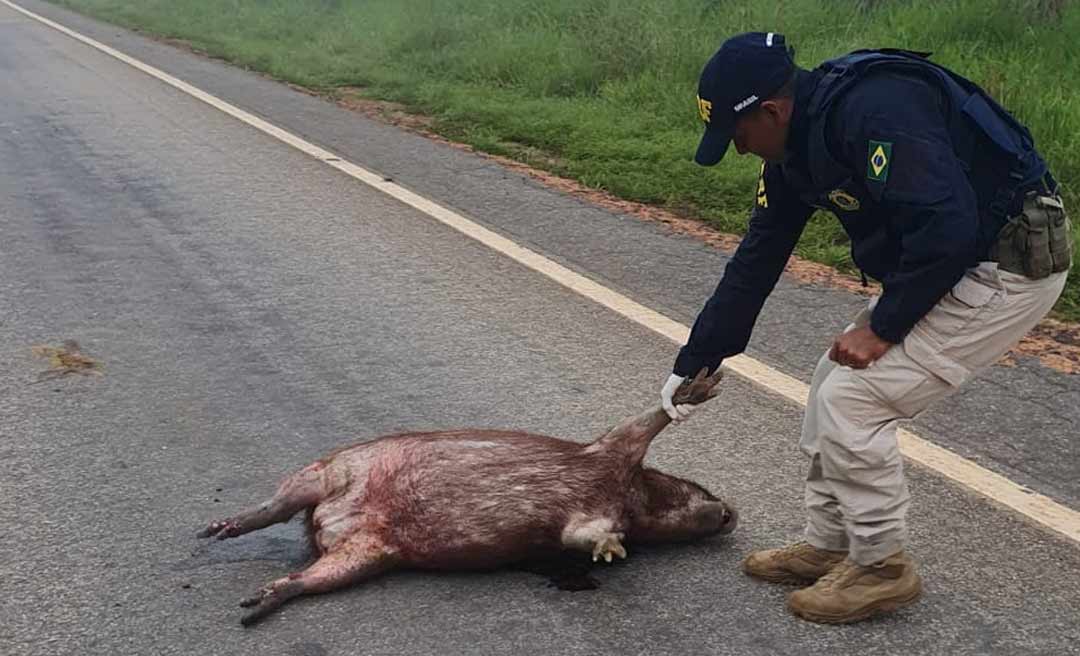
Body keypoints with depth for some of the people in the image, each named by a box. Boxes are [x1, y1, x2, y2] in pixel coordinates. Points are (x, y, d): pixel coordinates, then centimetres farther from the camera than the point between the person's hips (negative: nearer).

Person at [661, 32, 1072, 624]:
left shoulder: (873, 110, -27)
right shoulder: (794, 150, 4)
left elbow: (947, 226, -32)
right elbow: (756, 259, 10)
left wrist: (883, 326, -20)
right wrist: (693, 363, 13)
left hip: (1011, 264, -9)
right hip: (942, 264, 10)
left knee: (852, 400, -10)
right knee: (833, 385, 10)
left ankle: (882, 567, 8)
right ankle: (828, 547, 25)